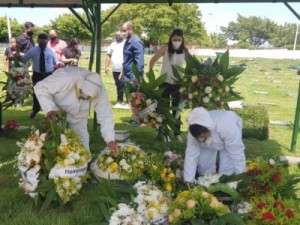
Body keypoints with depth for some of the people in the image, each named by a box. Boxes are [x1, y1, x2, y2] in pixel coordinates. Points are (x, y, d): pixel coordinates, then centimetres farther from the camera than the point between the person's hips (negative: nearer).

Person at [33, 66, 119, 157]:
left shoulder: (99, 91, -27)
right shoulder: (66, 78, -40)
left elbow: (105, 116, -22)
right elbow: (40, 88, -30)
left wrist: (110, 140, -33)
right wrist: (50, 108, -41)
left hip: (78, 118, 3)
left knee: (82, 146, 2)